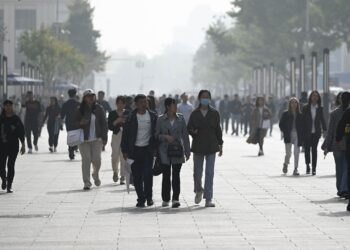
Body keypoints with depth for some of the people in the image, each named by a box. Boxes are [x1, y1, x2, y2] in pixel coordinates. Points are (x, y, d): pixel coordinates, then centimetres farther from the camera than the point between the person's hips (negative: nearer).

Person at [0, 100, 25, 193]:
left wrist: (23, 145, 1)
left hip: (13, 145, -1)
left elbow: (21, 133, 4)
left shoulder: (16, 119, 2)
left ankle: (9, 186, 5)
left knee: (11, 165, -2)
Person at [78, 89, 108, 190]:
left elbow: (104, 123, 8)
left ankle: (95, 175, 28)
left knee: (96, 159, -3)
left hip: (96, 139, 1)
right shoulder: (80, 110, 4)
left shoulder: (99, 109, 6)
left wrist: (104, 137, 3)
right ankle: (86, 183, 0)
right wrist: (80, 123, -13)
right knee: (86, 160, -4)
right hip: (84, 139, -1)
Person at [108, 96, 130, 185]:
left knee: (124, 157, -4)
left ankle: (123, 177, 3)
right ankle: (115, 172, 24)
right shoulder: (112, 114, 7)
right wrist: (116, 122, -13)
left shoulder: (128, 113, 7)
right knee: (115, 156, -5)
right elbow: (110, 127, 2)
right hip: (116, 136, 0)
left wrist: (125, 122, -13)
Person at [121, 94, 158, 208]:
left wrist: (156, 147, 3)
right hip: (135, 150, 0)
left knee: (147, 174, -9)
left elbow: (157, 133, 9)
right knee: (137, 176, 1)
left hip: (148, 149, 0)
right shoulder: (131, 118, 2)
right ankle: (141, 199, 10)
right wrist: (125, 151, 0)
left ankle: (148, 197, 7)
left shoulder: (153, 116, 4)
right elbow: (125, 134, 4)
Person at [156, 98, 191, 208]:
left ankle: (175, 199, -7)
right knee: (166, 175, 1)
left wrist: (187, 151, 5)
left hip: (177, 150, 1)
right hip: (165, 150, -1)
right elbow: (156, 135, 5)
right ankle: (165, 199, 12)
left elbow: (185, 135, 8)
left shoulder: (181, 118, 6)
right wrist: (165, 137, -14)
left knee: (176, 174, -5)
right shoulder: (161, 120, 1)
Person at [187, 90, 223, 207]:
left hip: (211, 146, 0)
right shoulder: (194, 114, 0)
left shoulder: (214, 113, 2)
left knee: (210, 173, -5)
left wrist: (220, 145, 7)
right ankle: (198, 190, 37)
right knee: (197, 172, 7)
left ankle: (208, 199, -4)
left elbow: (218, 129, 8)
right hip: (198, 147, 0)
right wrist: (193, 132, -19)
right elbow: (189, 128, 4)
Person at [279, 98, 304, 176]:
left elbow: (303, 125, 10)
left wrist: (301, 134, -2)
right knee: (288, 153, -4)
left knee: (296, 153, -5)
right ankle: (285, 165, 26)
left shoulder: (300, 115, 7)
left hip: (297, 136, 1)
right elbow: (281, 124, 7)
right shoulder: (285, 114, 4)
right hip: (288, 136, -1)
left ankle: (296, 169, 1)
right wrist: (285, 132, -2)